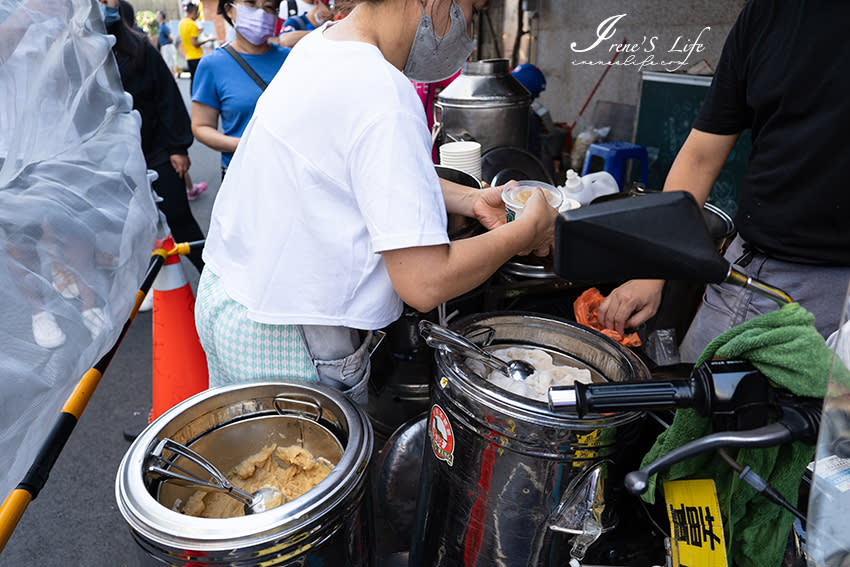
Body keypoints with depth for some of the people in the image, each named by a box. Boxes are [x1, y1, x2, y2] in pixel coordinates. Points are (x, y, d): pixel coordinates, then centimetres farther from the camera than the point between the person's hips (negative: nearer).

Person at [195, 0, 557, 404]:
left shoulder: (321, 42, 3)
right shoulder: (383, 96, -27)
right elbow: (425, 284, -28)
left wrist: (471, 200, 8)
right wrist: (527, 231, -12)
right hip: (289, 341, -9)